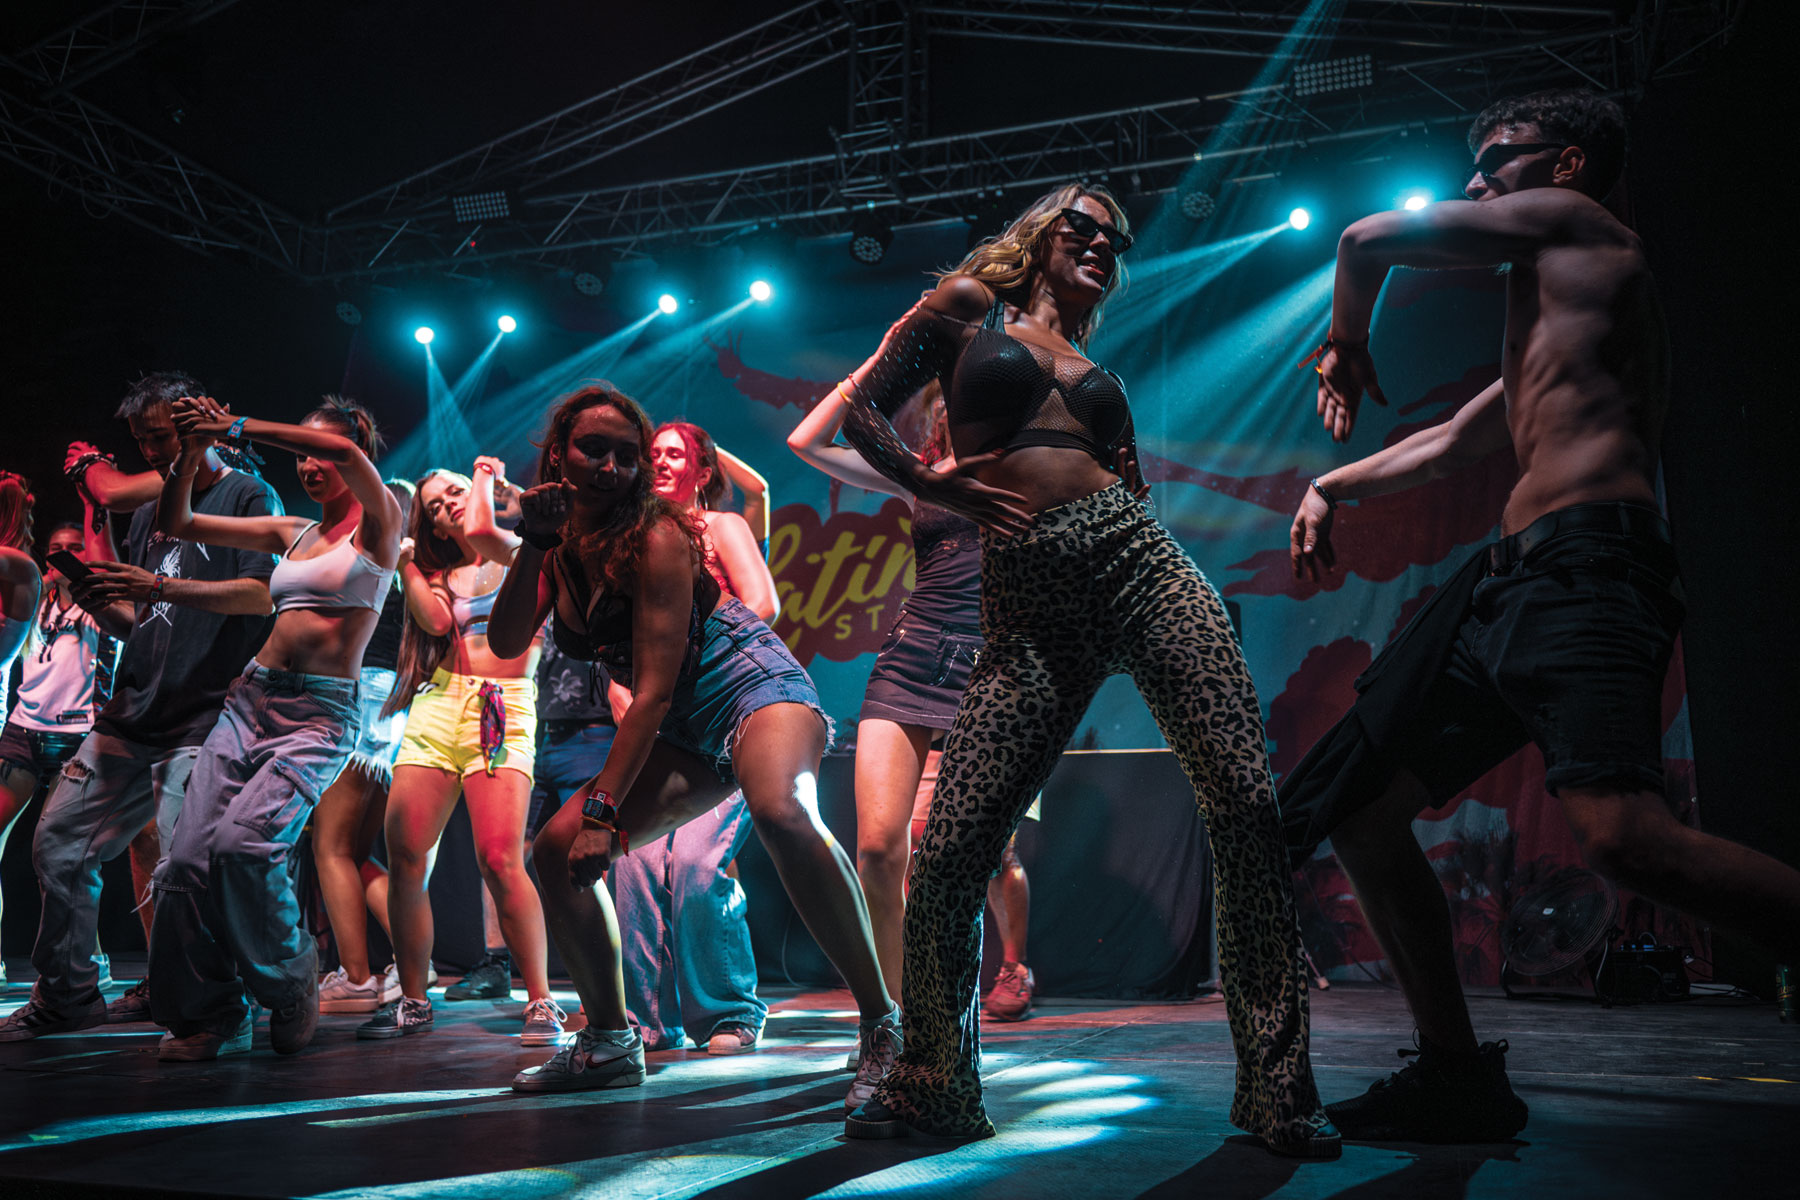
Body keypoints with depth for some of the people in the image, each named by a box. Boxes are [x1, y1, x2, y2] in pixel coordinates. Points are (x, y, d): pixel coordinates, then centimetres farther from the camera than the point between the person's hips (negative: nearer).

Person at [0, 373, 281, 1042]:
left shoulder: (249, 497, 0)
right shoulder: (150, 512, 22)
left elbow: (263, 592, -14)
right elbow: (133, 624, 22)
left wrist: (161, 587, -18)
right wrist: (100, 603, -1)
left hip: (203, 717, -8)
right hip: (132, 711, 8)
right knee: (57, 843, 5)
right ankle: (67, 997, 17)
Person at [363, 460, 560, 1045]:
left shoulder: (520, 553, 9)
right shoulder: (440, 574, 23)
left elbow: (480, 531, -13)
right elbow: (436, 620, 2)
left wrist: (485, 477, 6)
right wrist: (404, 563, 8)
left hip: (502, 711, -5)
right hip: (436, 707, 5)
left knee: (499, 859, -19)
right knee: (404, 858, -5)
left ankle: (541, 1001, -11)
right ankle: (413, 1000, 8)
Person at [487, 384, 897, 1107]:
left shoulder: (654, 536, -18)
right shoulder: (562, 543, 4)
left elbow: (653, 690, -21)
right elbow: (507, 643, -6)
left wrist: (604, 810, -22)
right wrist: (533, 545, -18)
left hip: (752, 688, -8)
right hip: (684, 733, 8)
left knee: (780, 812, -40)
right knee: (555, 851, 0)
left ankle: (881, 1028, -34)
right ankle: (609, 1042, 16)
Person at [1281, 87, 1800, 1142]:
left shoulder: (1570, 221, 8)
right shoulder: (1549, 312, 33)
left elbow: (1369, 241, 8)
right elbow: (1450, 444, 43)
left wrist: (1347, 351, 25)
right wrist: (1334, 485, 43)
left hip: (1585, 561, -11)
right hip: (1509, 581, 11)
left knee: (1624, 836, -32)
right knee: (1360, 807, 10)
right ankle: (1460, 1078, 15)